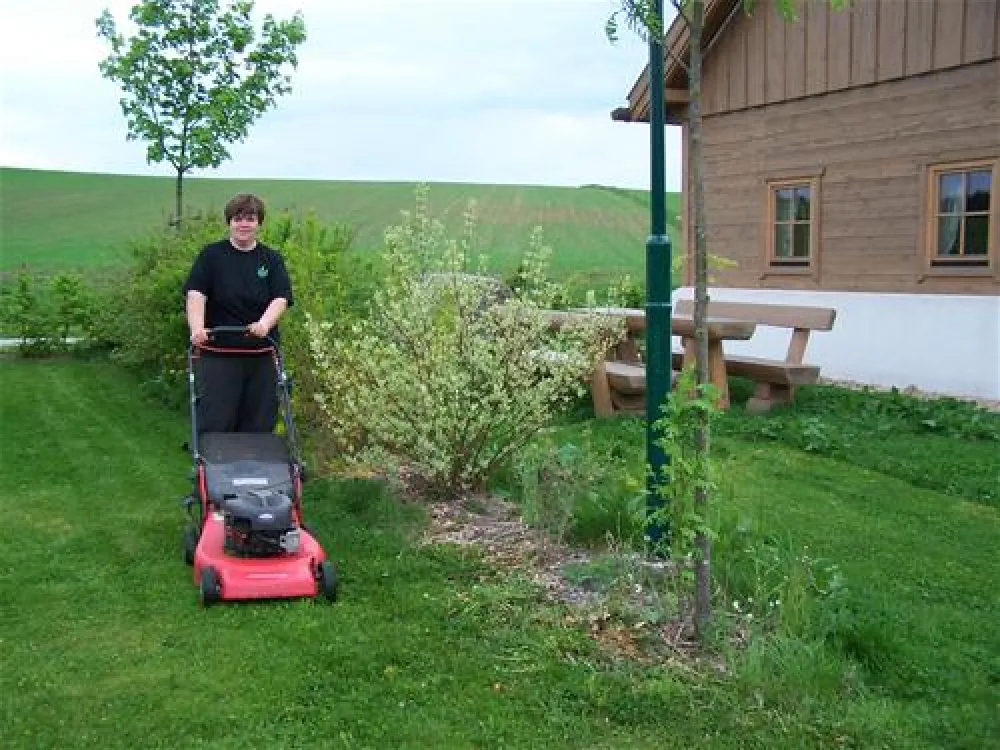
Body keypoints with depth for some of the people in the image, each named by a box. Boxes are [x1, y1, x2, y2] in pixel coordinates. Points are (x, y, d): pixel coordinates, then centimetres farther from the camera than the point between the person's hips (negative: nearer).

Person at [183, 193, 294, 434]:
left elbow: (281, 298, -5)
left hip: (261, 355, 2)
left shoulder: (271, 259, 8)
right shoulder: (212, 255, 3)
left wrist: (264, 324, -24)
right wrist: (197, 328, -27)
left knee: (259, 424, 6)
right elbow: (195, 293, -9)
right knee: (215, 423, -1)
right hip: (219, 354, -2)